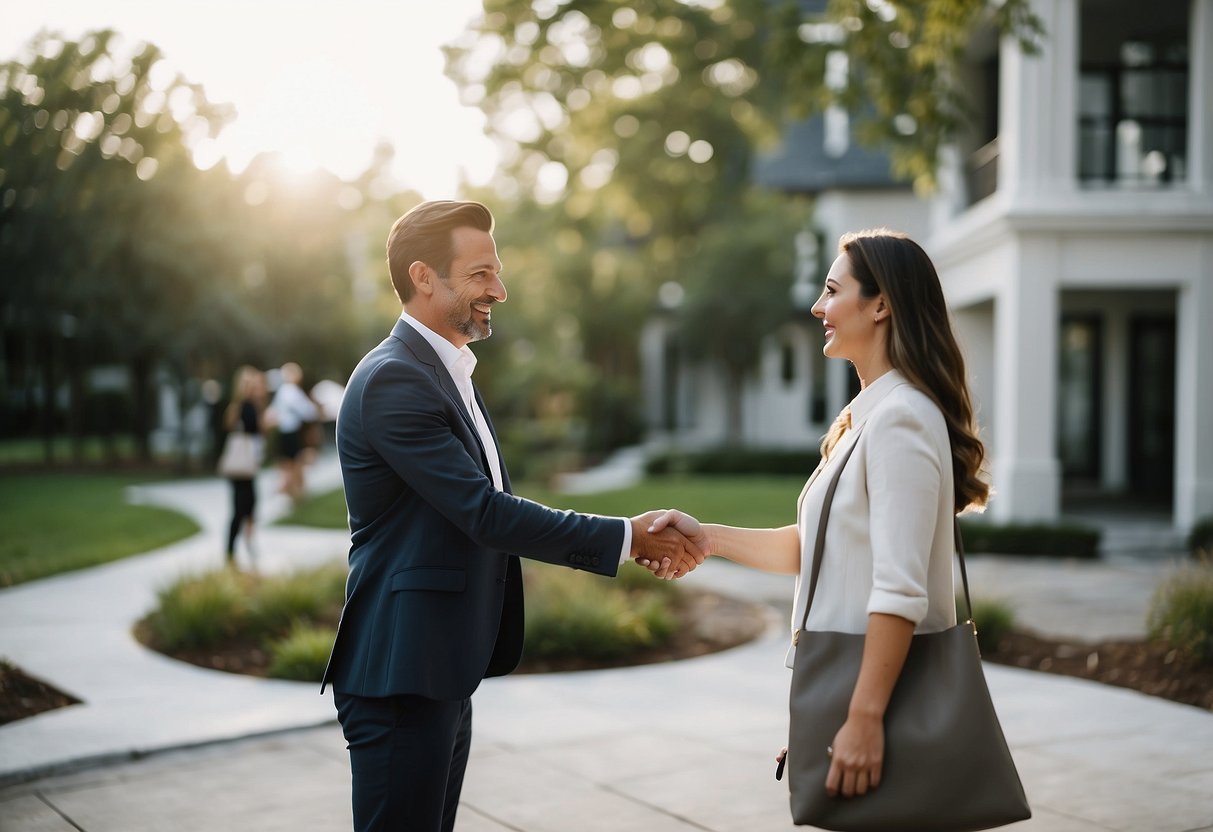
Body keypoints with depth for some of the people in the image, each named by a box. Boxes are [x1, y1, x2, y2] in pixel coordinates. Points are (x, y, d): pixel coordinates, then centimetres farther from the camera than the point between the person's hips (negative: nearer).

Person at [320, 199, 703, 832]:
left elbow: (489, 512, 13)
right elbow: (485, 514, -21)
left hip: (444, 675, 10)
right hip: (401, 678, -10)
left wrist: (632, 542, 2)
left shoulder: (448, 375, 15)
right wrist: (625, 537, -15)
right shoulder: (392, 380, -17)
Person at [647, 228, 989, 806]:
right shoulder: (868, 415, 14)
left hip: (880, 683, -9)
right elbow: (814, 548, 15)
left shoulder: (901, 417, -18)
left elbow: (900, 589, -24)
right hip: (846, 679, 9)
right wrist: (708, 538, 6)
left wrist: (865, 717, -26)